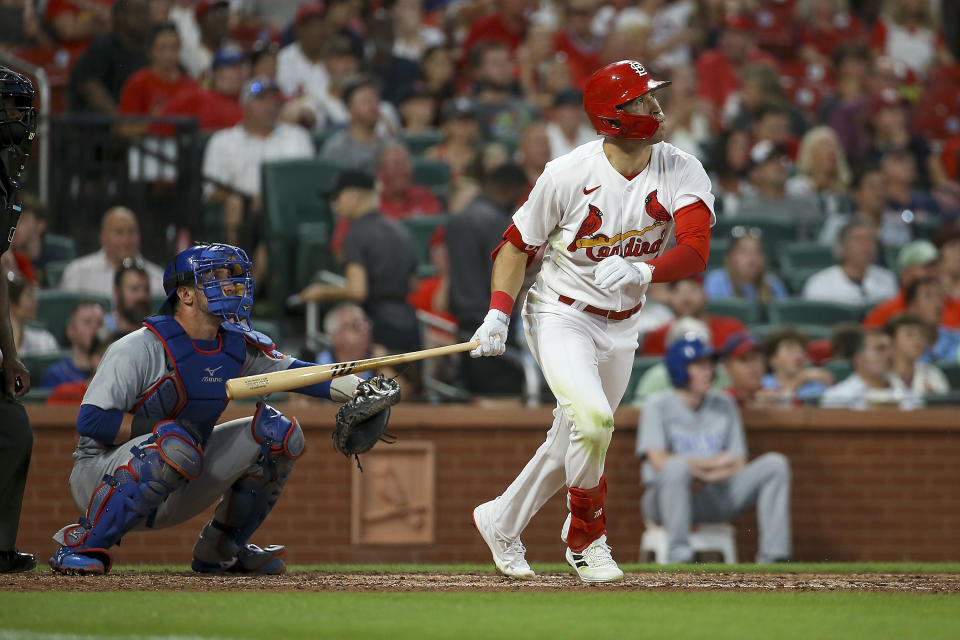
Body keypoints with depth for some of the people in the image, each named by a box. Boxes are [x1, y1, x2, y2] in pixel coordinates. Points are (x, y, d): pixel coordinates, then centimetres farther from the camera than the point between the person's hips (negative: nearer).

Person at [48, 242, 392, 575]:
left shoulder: (239, 345, 2)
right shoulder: (141, 348, -19)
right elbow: (90, 421, -23)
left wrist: (355, 389, -9)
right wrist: (163, 430, -27)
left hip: (177, 493, 7)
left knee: (277, 432, 0)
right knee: (175, 444, -39)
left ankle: (220, 550, 11)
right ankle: (82, 544, -25)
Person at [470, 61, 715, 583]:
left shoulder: (682, 172, -13)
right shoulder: (569, 174, -19)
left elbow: (696, 250, -27)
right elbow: (518, 242, -6)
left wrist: (642, 271, -46)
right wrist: (497, 314, -16)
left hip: (620, 326, 5)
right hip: (560, 317, -5)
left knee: (573, 442, 15)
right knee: (592, 418, -26)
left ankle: (500, 521, 38)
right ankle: (585, 538, -6)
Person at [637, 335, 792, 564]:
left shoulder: (724, 404, 11)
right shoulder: (658, 405, -3)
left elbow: (739, 465, 6)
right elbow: (658, 460, -17)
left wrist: (707, 477, -15)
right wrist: (714, 463, -16)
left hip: (714, 499, 5)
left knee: (775, 464, -11)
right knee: (678, 465, -38)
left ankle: (772, 556, -20)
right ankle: (678, 555, -41)